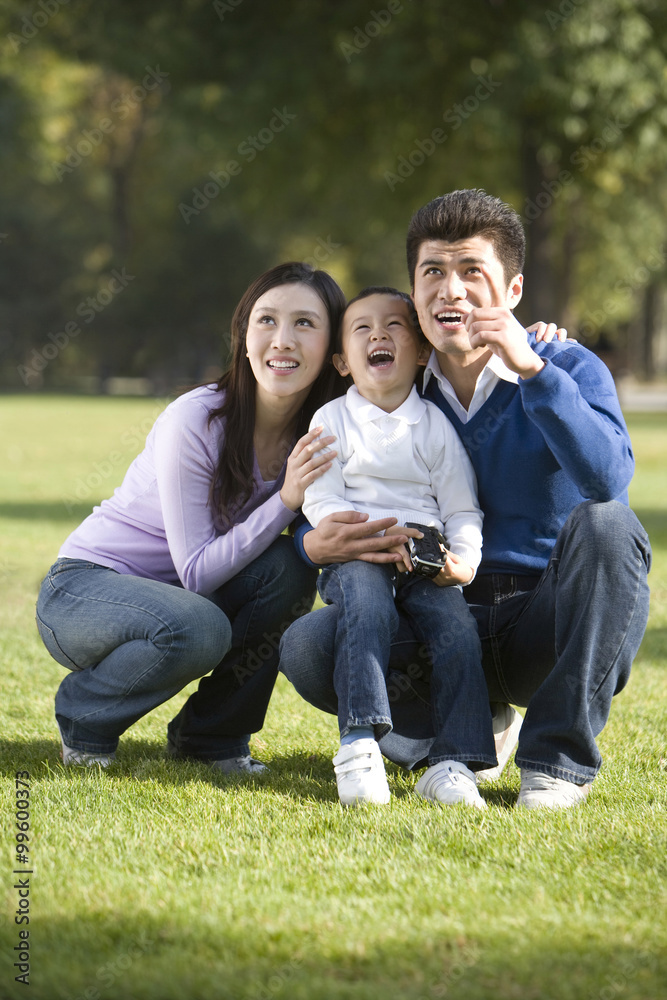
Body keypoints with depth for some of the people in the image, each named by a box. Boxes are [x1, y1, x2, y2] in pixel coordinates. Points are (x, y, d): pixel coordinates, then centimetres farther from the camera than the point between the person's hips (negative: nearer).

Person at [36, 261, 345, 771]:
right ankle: (84, 718, -5)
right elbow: (196, 572, -24)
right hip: (82, 589, -5)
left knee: (287, 568, -22)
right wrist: (285, 500, -33)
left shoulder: (319, 435, -7)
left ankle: (212, 733, -4)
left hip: (172, 596, 5)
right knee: (197, 630, -35)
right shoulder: (196, 420, -23)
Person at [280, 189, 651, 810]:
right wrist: (316, 545, -19)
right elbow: (332, 518, 6)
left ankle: (559, 756, -19)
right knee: (307, 645, -21)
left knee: (605, 524, -33)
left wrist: (532, 369, -31)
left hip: (551, 623, -2)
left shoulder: (569, 370, -6)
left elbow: (608, 479, -27)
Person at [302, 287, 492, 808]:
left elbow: (463, 510, 11)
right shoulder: (331, 420, 9)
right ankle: (359, 743, -39)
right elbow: (320, 502, 0)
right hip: (354, 556, -2)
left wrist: (464, 559, -9)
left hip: (427, 562, 2)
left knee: (458, 627, -24)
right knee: (365, 603, -34)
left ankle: (453, 762, -21)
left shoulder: (437, 425, 13)